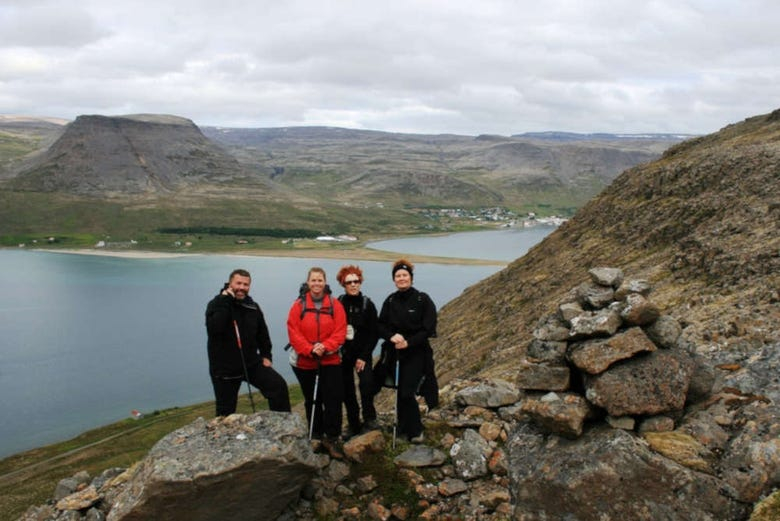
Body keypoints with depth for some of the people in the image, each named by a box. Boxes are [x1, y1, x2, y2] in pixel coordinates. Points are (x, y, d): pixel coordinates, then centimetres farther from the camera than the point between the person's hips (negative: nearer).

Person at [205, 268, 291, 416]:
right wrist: (226, 301, -26)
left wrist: (266, 355, 8)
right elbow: (214, 328, -29)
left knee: (279, 385, -11)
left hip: (252, 363, 4)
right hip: (225, 367, -3)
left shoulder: (253, 307, 6)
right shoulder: (216, 304, -9)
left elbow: (262, 333, 17)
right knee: (226, 412, 5)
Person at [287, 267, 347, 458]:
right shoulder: (299, 305, -5)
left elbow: (340, 331, -7)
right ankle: (316, 437, 28)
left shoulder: (335, 304, -3)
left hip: (330, 361, 0)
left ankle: (333, 438, 3)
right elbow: (293, 332, -9)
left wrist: (325, 346, -22)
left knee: (333, 399, -7)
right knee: (312, 400, 13)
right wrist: (310, 349, -22)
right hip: (304, 362, 1)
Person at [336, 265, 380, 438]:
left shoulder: (367, 305, -4)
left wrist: (363, 357, -9)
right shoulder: (338, 304, -2)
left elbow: (374, 334, -3)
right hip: (343, 353, 2)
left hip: (363, 353, -2)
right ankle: (353, 425, 20)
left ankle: (369, 419, -8)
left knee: (366, 382, -23)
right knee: (347, 390, 7)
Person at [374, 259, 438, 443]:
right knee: (401, 391, 7)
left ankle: (414, 431, 9)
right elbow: (380, 326, 5)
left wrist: (409, 342, -19)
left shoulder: (423, 300, -6)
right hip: (393, 353, 4)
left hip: (416, 353, -4)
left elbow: (428, 329, -9)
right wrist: (391, 336, -15)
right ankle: (406, 428, 24)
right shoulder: (390, 301, 6)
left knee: (406, 393, -9)